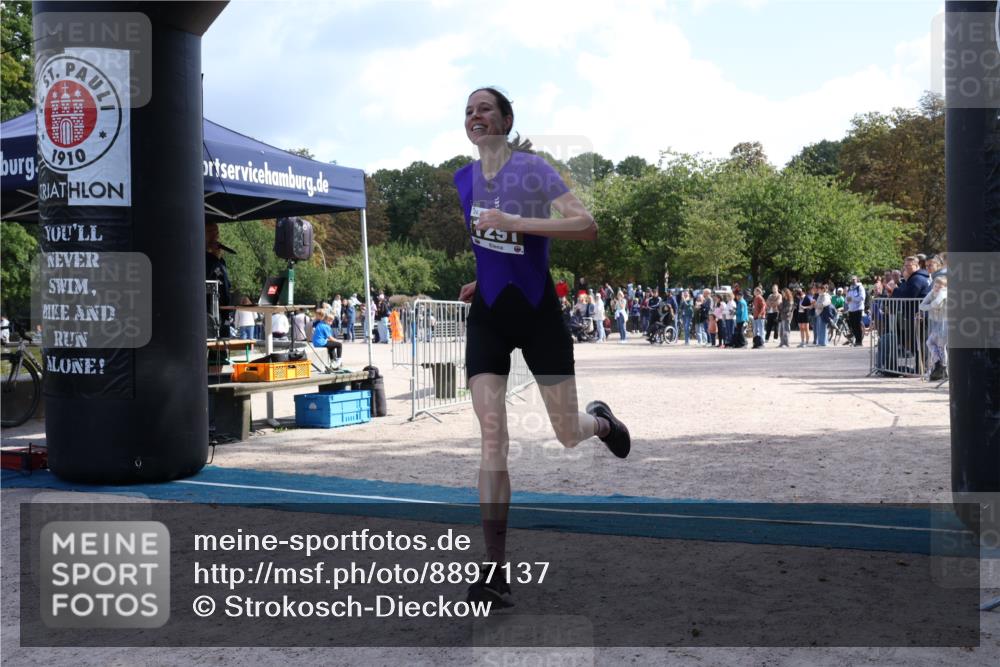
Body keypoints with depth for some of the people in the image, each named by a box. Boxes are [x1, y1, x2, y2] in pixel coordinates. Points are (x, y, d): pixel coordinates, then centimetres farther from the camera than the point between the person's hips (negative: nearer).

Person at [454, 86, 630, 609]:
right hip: (487, 316, 3)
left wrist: (514, 222, -29)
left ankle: (599, 419, 44)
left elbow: (587, 226, -24)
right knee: (492, 440, -10)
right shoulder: (462, 178, 7)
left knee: (568, 436, 4)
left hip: (538, 313, -3)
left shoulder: (533, 169, -10)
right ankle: (495, 570, -7)